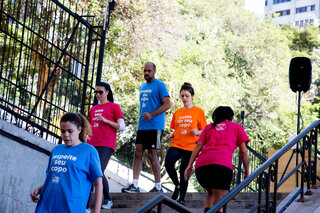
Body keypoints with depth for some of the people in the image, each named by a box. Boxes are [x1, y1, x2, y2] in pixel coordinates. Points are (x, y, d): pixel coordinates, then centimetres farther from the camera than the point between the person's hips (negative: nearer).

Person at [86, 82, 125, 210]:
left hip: (106, 145, -6)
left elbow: (122, 127, -1)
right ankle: (85, 205, 1)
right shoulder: (93, 109, 23)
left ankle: (108, 200, 1)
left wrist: (105, 120, -10)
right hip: (92, 145, 6)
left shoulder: (113, 106, 5)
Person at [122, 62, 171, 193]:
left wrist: (151, 115, -21)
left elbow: (167, 104, -12)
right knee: (138, 153, -1)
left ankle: (158, 187, 5)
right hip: (142, 126, 7)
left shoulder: (159, 85, -5)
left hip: (154, 126, -7)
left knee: (152, 155, -5)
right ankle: (135, 185, -2)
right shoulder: (142, 87, 19)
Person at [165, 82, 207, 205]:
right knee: (168, 163, -25)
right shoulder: (177, 113, 14)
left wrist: (197, 132, -16)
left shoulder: (198, 112, 3)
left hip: (190, 146, -3)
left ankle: (181, 200, 11)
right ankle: (177, 185, -1)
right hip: (176, 144, 3)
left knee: (184, 172, -4)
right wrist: (171, 135, 2)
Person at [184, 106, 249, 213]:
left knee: (211, 193, 27)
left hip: (201, 165, 4)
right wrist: (247, 171, 21)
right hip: (222, 164, -4)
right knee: (218, 202, -5)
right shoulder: (236, 127, 24)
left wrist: (189, 166, 10)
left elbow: (198, 146, 16)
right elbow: (243, 151, 16)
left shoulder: (209, 127, 29)